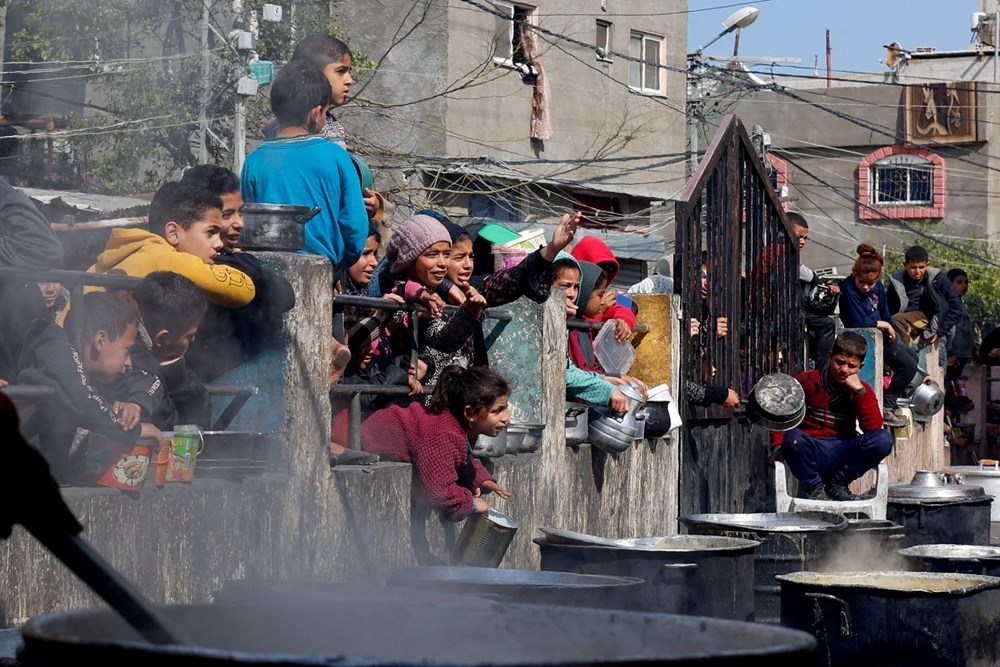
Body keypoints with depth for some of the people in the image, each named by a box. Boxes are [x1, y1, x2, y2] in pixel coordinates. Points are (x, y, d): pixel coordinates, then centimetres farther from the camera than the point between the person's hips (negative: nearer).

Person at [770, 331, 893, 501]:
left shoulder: (862, 390, 6)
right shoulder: (808, 380, 0)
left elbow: (874, 427, -10)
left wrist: (859, 391, -16)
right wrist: (778, 446, -12)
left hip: (841, 455, 2)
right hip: (810, 454, -2)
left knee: (883, 439, -22)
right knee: (793, 437, -37)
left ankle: (837, 484, -4)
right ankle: (814, 487, -9)